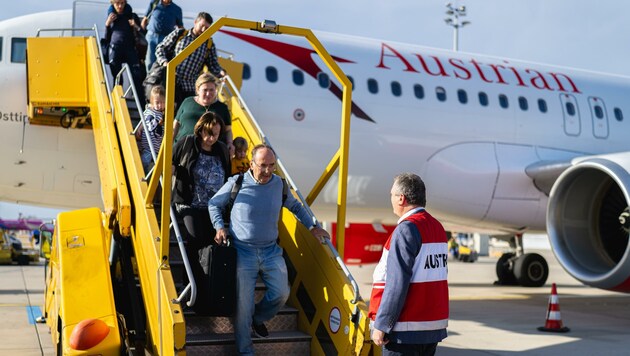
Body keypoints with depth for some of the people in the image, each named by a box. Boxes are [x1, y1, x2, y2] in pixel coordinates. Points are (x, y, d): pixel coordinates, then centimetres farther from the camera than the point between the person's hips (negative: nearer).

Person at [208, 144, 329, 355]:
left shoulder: (279, 184, 2)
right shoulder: (236, 183, -6)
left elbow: (295, 206, 21)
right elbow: (214, 204, 9)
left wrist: (312, 227, 13)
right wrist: (219, 227, -4)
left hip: (271, 251, 3)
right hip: (243, 251, -3)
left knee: (281, 294, -7)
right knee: (243, 303, -2)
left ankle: (258, 318, 26)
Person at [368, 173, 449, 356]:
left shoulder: (406, 229, -14)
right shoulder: (438, 227, 12)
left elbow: (397, 282, -19)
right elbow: (428, 277, 11)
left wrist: (381, 325, -16)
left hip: (406, 330, -9)